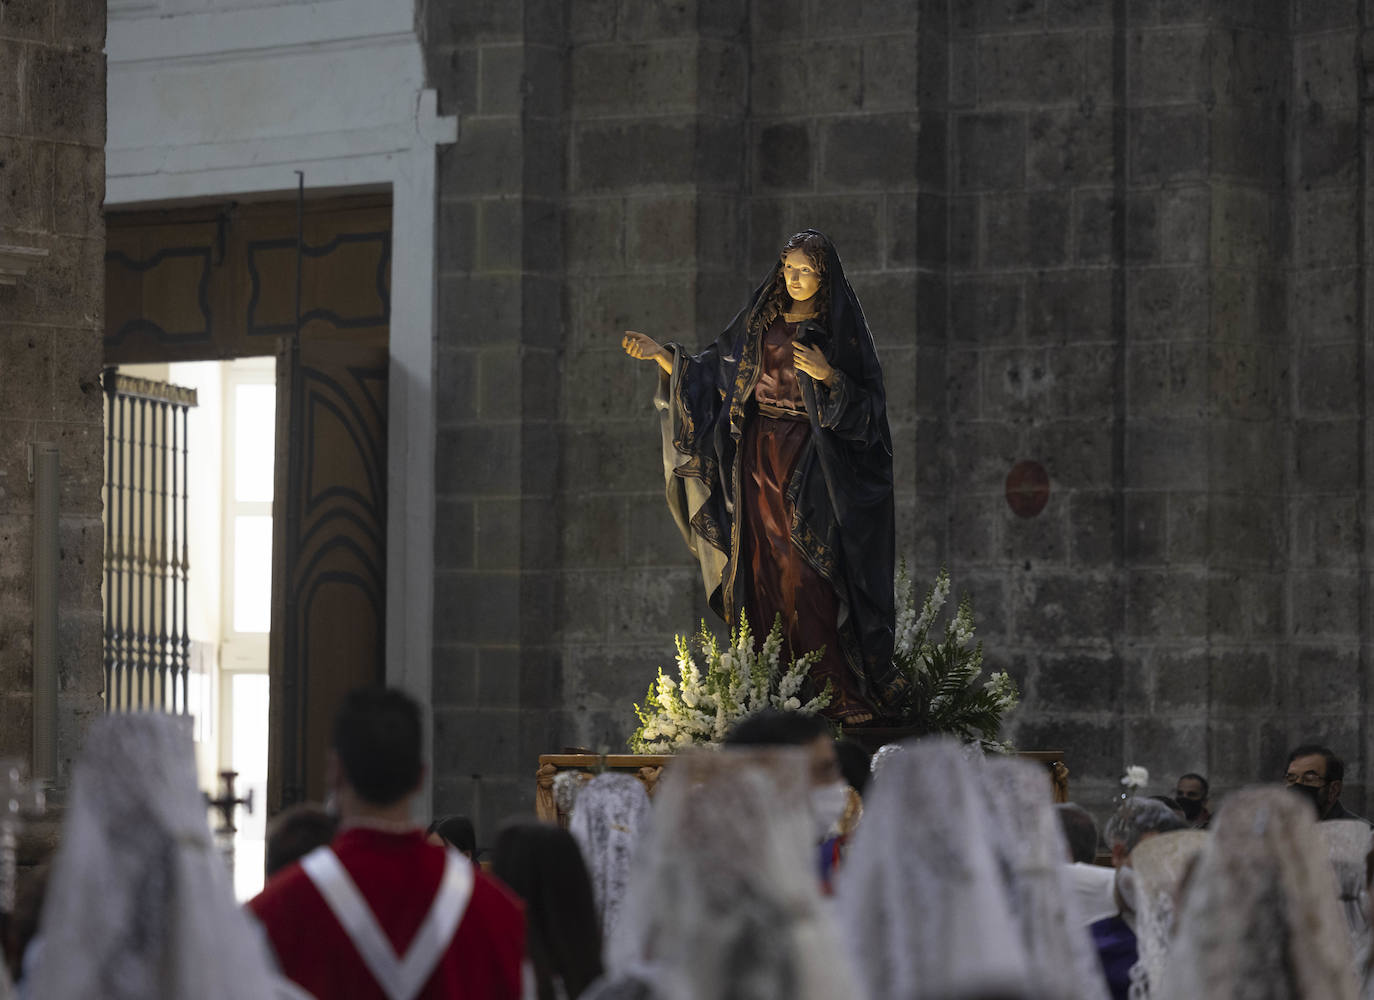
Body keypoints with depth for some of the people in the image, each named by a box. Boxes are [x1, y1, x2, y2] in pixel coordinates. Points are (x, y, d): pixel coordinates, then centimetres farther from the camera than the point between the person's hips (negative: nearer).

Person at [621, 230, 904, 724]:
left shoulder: (840, 330, -2)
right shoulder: (761, 323, 11)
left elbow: (867, 403, -5)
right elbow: (711, 371, 13)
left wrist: (830, 376, -21)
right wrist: (660, 354, 2)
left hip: (808, 463, -5)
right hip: (761, 456, 5)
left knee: (805, 576, -11)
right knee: (766, 570, 1)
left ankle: (830, 688, -9)